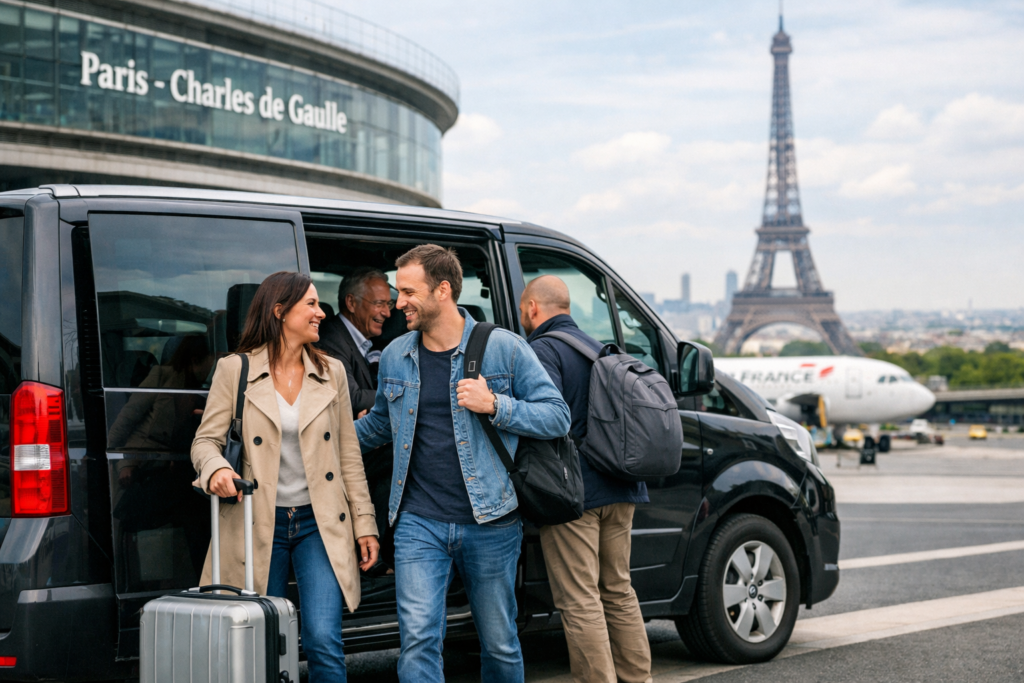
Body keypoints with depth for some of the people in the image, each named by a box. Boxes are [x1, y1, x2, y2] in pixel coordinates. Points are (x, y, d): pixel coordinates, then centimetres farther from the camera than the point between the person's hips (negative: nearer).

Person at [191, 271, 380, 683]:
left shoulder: (332, 372, 8)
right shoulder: (235, 370, -1)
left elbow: (349, 455, 10)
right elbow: (206, 439, 0)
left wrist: (364, 524, 7)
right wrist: (215, 468, -24)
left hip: (319, 524, 1)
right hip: (259, 524, -1)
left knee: (324, 642, -11)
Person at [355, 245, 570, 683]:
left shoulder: (504, 348, -3)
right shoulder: (395, 357, 8)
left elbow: (558, 416, -4)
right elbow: (379, 424, 27)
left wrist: (494, 405, -16)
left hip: (490, 523, -2)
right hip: (418, 523, 2)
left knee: (499, 644, 10)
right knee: (418, 639, -10)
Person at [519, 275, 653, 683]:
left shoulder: (542, 350, -9)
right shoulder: (598, 347, 18)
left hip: (573, 493, -8)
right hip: (619, 489, 9)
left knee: (579, 601, -4)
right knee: (619, 591, 17)